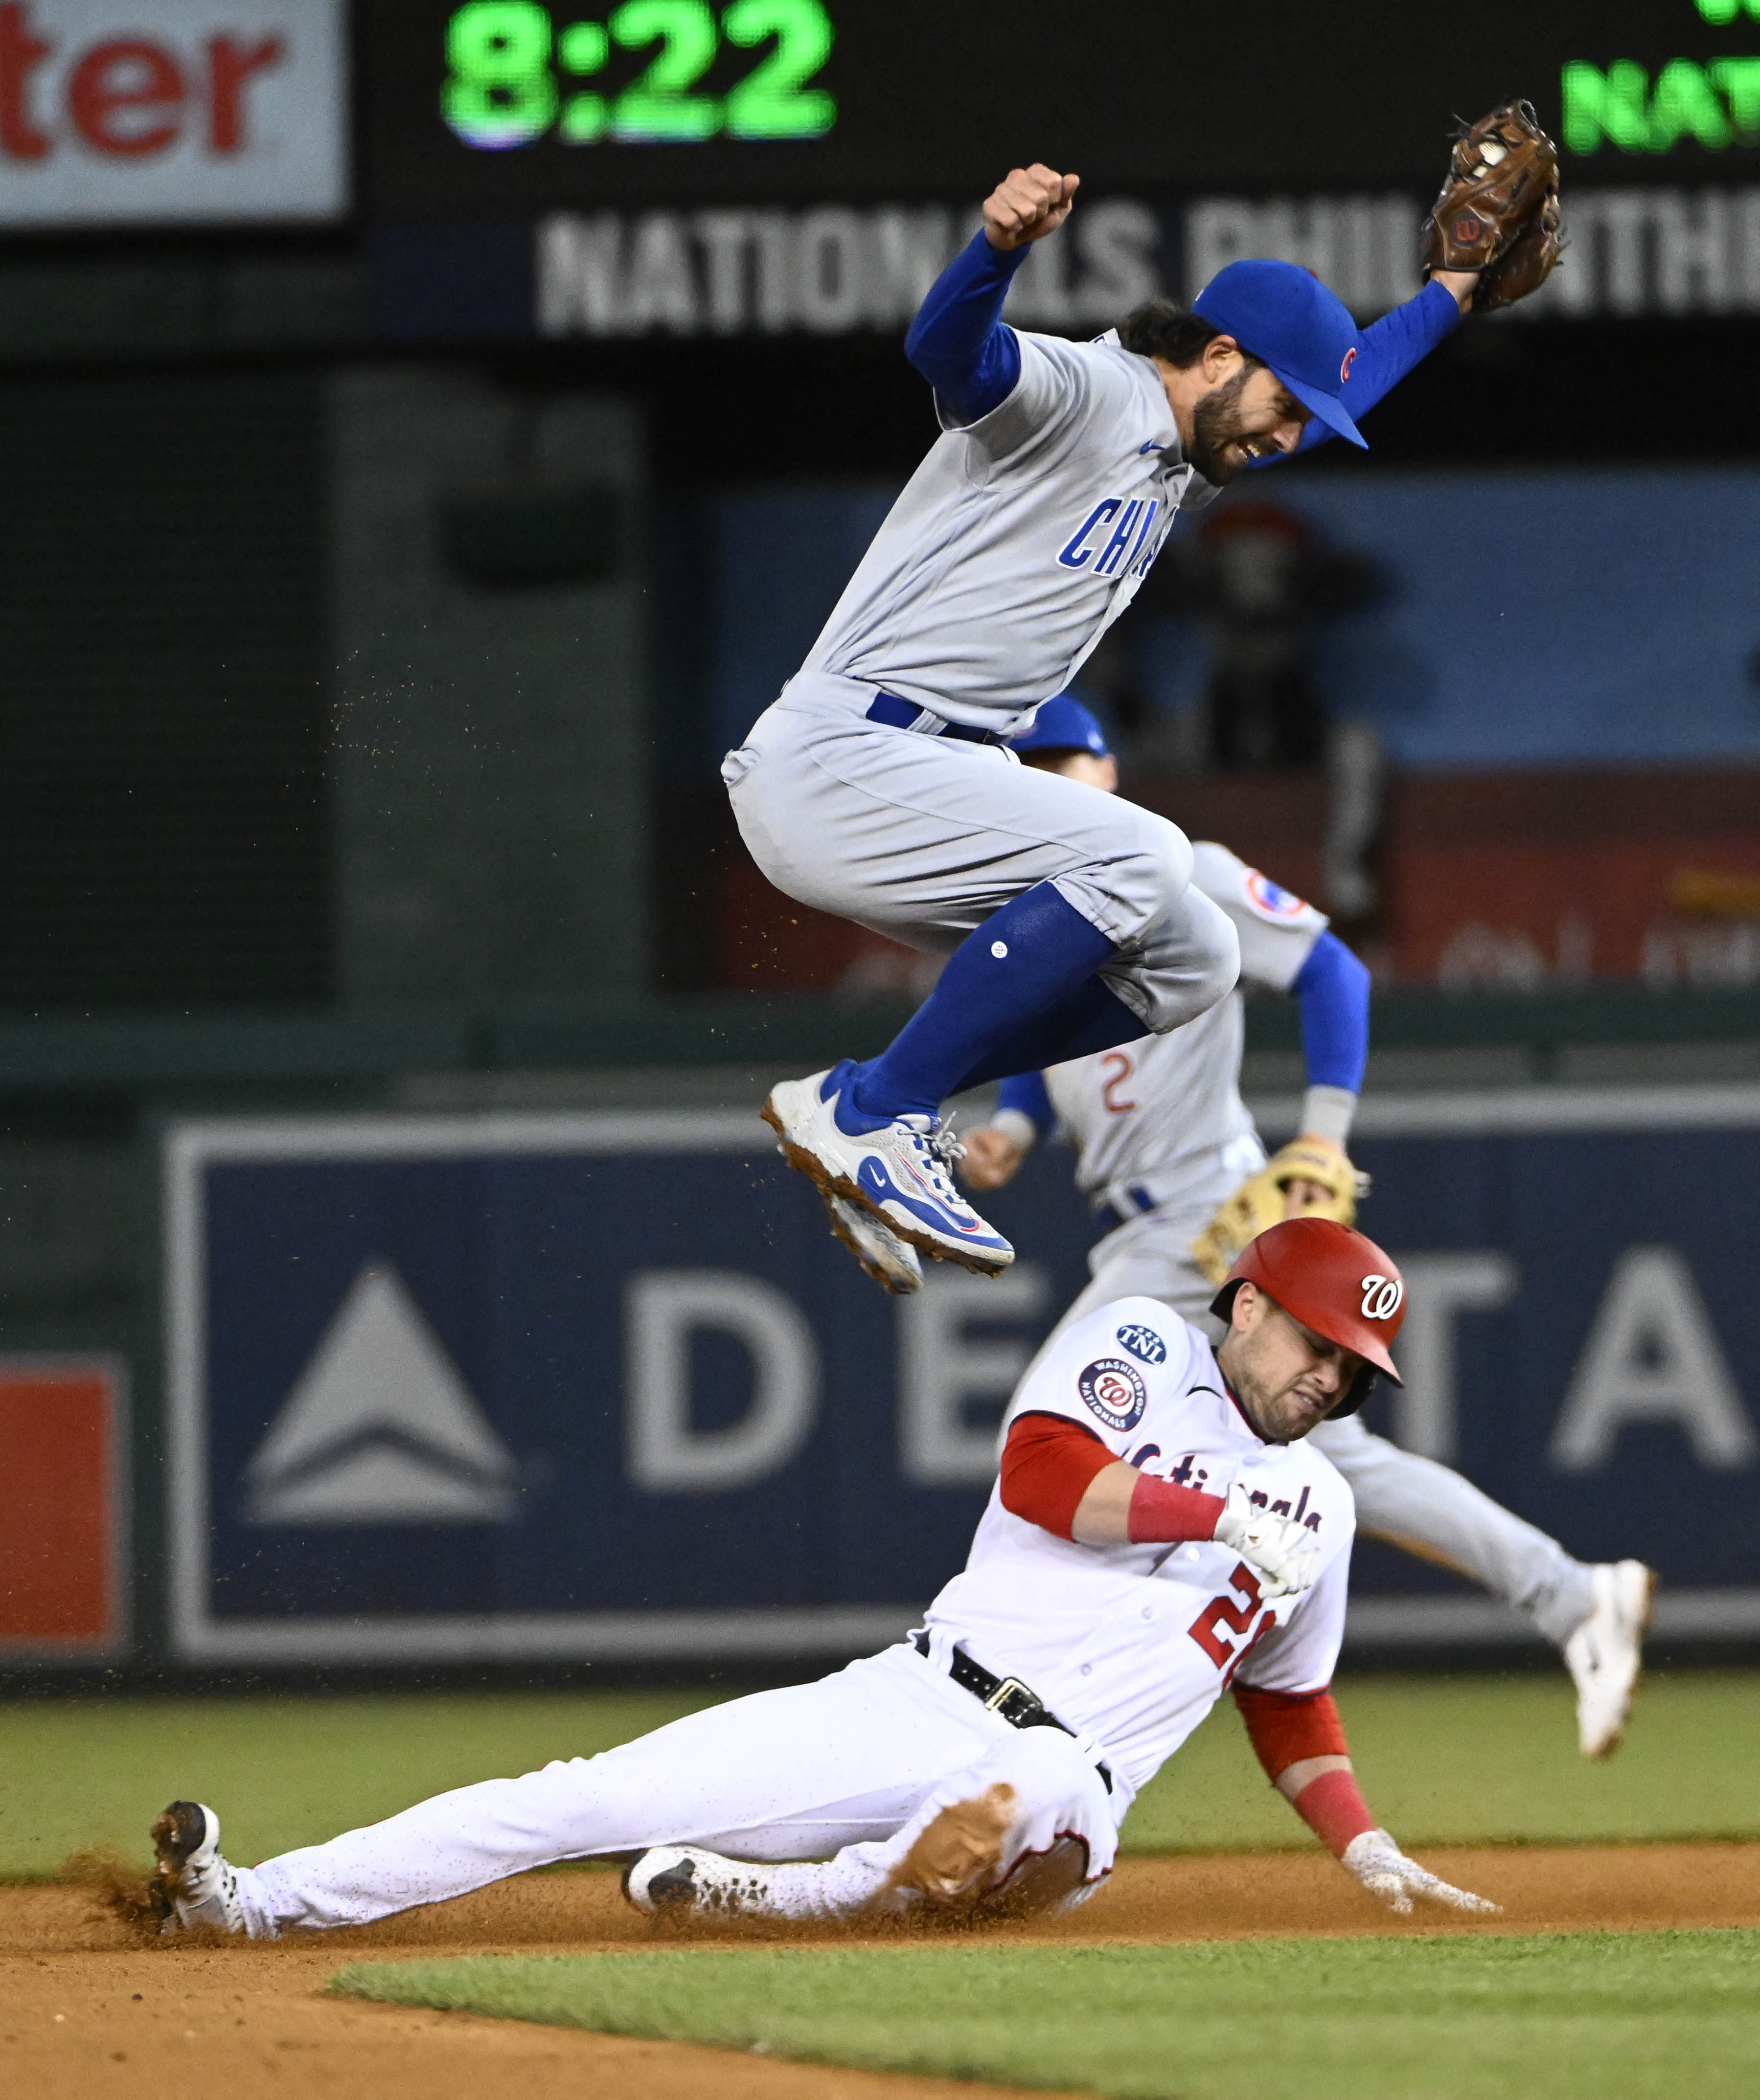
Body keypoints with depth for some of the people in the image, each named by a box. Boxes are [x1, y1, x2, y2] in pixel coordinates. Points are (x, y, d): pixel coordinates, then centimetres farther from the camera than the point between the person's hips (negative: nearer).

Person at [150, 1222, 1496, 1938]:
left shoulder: (1319, 1508, 22)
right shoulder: (1141, 1346, 12)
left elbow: (1290, 1702, 31)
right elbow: (1041, 1474, -7)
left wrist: (1371, 1853, 21)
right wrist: (1223, 1517, -8)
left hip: (1059, 1779, 0)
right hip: (914, 1708, 0)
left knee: (1037, 1792, -43)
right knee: (595, 1798, -13)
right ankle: (260, 1901, -12)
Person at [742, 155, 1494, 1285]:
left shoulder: (1185, 460, 20)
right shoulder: (1080, 391, -10)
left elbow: (1340, 390, 41)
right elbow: (948, 348, -34)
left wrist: (1451, 290, 40)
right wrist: (1001, 246, -53)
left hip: (951, 772, 10)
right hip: (837, 758, -10)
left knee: (1192, 960, 4)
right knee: (1139, 858, -26)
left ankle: (866, 1114, 4)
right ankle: (869, 1115, -20)